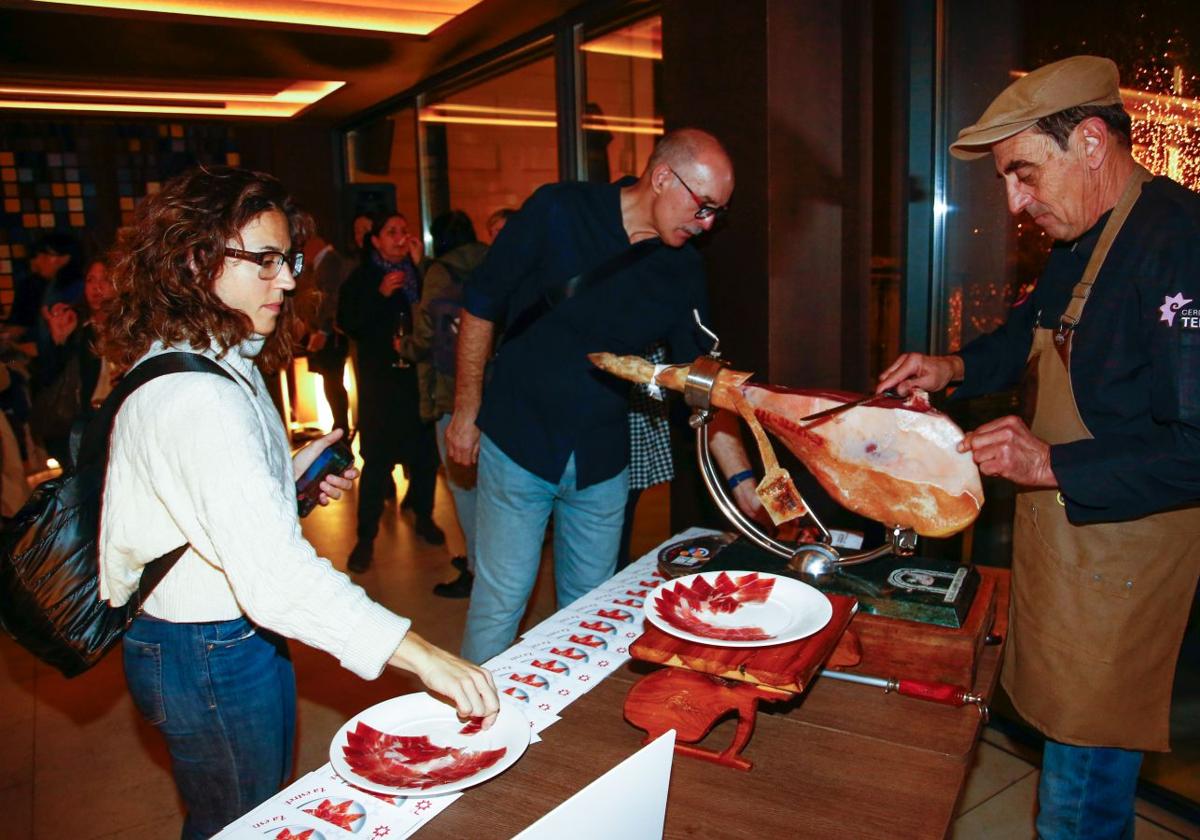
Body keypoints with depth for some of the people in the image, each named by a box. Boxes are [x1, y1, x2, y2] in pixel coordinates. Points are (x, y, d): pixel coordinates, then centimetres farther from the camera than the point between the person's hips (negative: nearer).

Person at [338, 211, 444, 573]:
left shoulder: (420, 272, 9)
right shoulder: (361, 279, 5)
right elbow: (349, 325, -6)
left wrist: (421, 267, -8)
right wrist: (380, 294, -14)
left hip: (419, 376, 2)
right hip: (381, 380, -2)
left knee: (425, 453, 5)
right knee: (378, 458, -4)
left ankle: (424, 517, 27)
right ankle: (366, 537, 5)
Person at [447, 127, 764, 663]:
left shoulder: (683, 270, 0)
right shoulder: (557, 212, -12)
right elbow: (481, 307, -4)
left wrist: (743, 481, -3)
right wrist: (466, 412, -2)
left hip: (602, 461, 4)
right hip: (518, 444, -3)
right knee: (500, 604, 3)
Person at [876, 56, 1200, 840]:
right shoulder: (1083, 239, 8)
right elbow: (1035, 329, 26)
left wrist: (1051, 463, -26)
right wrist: (955, 368, 9)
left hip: (1120, 560, -9)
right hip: (1062, 540, 9)